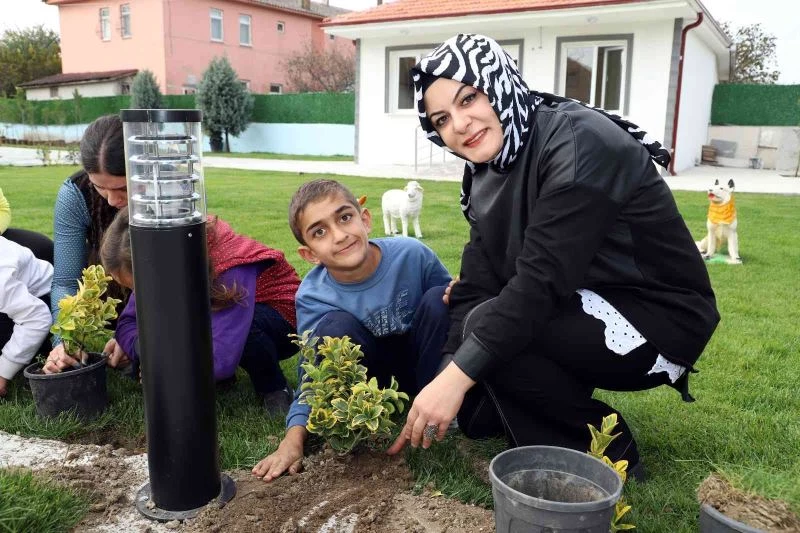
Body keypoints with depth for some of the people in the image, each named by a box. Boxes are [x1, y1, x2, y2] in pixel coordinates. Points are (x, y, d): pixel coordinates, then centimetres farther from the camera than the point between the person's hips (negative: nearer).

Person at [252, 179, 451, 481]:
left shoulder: (412, 254, -24)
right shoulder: (313, 297, -22)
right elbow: (311, 377, -17)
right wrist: (294, 436, -31)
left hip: (423, 359, 1)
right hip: (369, 366, -1)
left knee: (439, 299, -27)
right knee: (336, 327, -30)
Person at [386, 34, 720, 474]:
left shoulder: (579, 141, -23)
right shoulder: (488, 177, 2)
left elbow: (543, 277, -31)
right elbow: (475, 290, -5)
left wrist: (456, 377, -32)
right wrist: (444, 385, -15)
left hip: (658, 319, -7)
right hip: (585, 310, 8)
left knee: (488, 327, -26)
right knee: (477, 414, 1)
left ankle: (607, 454, -7)